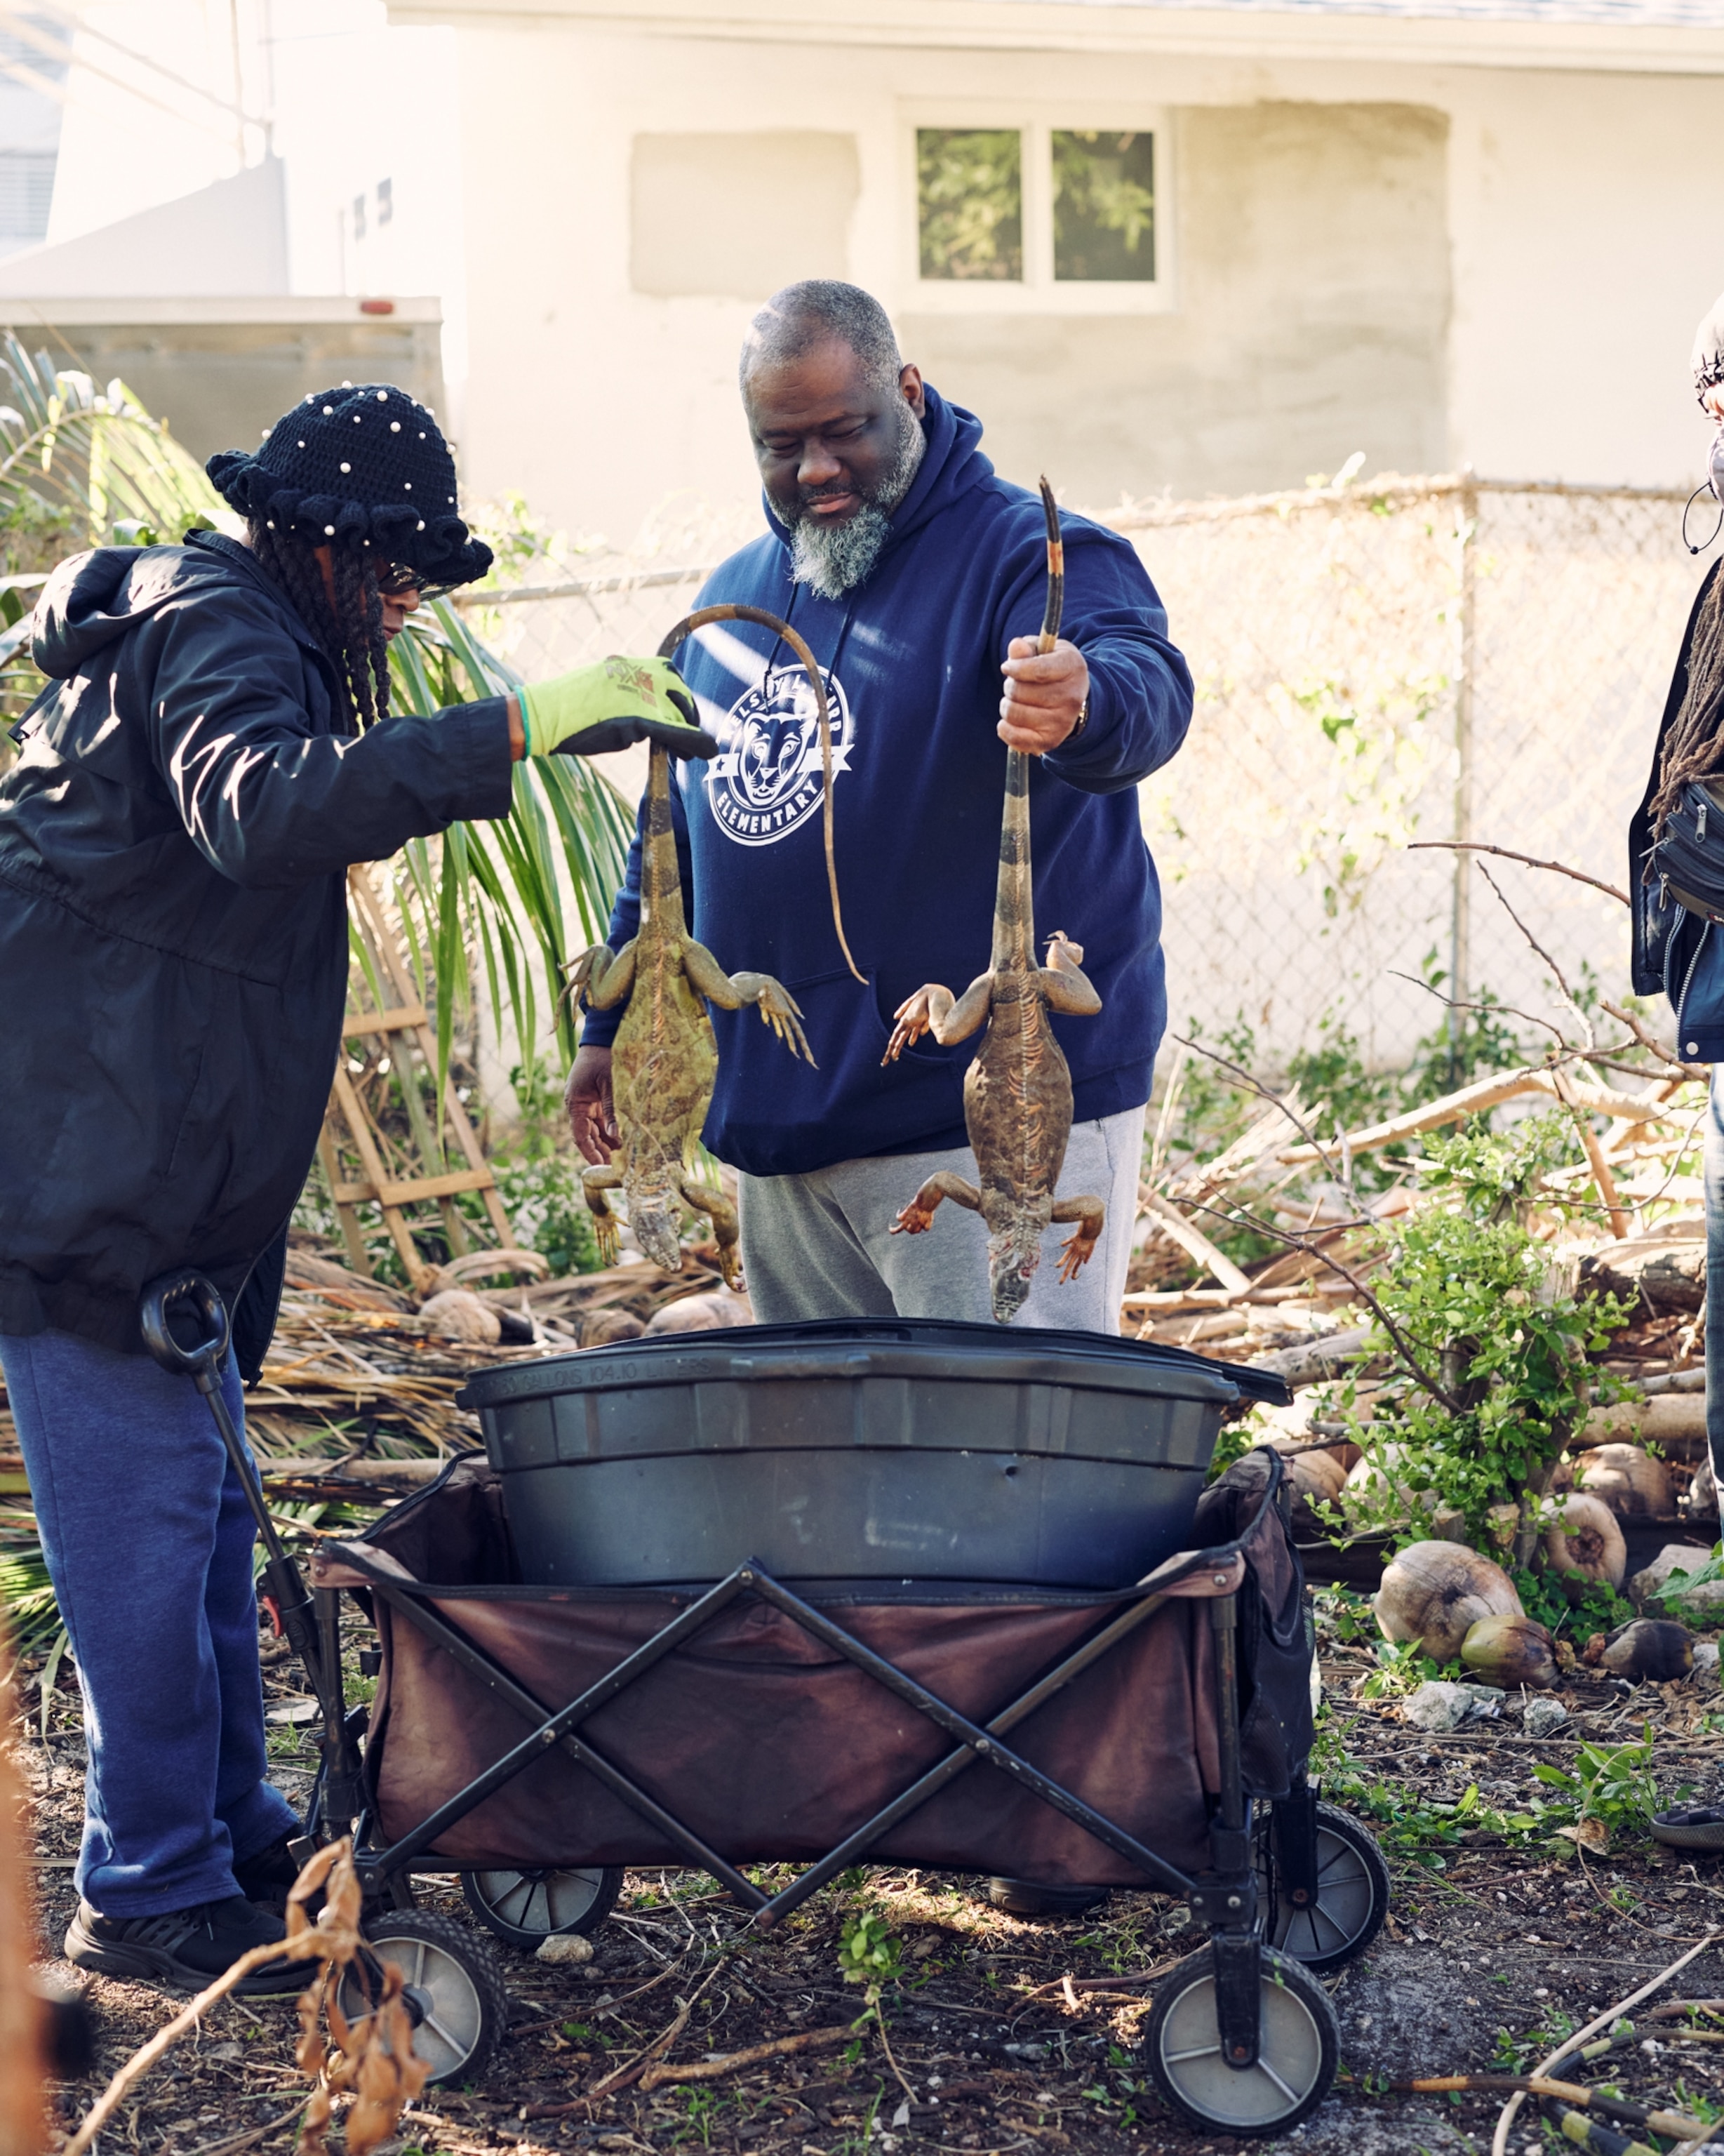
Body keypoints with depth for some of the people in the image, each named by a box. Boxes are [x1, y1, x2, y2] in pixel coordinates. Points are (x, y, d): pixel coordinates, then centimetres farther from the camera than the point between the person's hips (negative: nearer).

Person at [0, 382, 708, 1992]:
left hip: (164, 1170, 11)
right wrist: (514, 730, -40)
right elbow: (261, 805, -35)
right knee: (148, 1509, -7)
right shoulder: (208, 624, -14)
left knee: (203, 1496, 15)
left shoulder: (239, 625, 20)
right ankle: (150, 1891, 1)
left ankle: (227, 1827, 26)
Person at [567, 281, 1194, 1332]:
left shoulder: (1030, 555, -7)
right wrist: (614, 1027, 24)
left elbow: (1147, 684, -29)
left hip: (1000, 1124, -7)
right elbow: (675, 827, 24)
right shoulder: (734, 596, 15)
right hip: (783, 1131, 7)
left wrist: (1082, 704, -52)